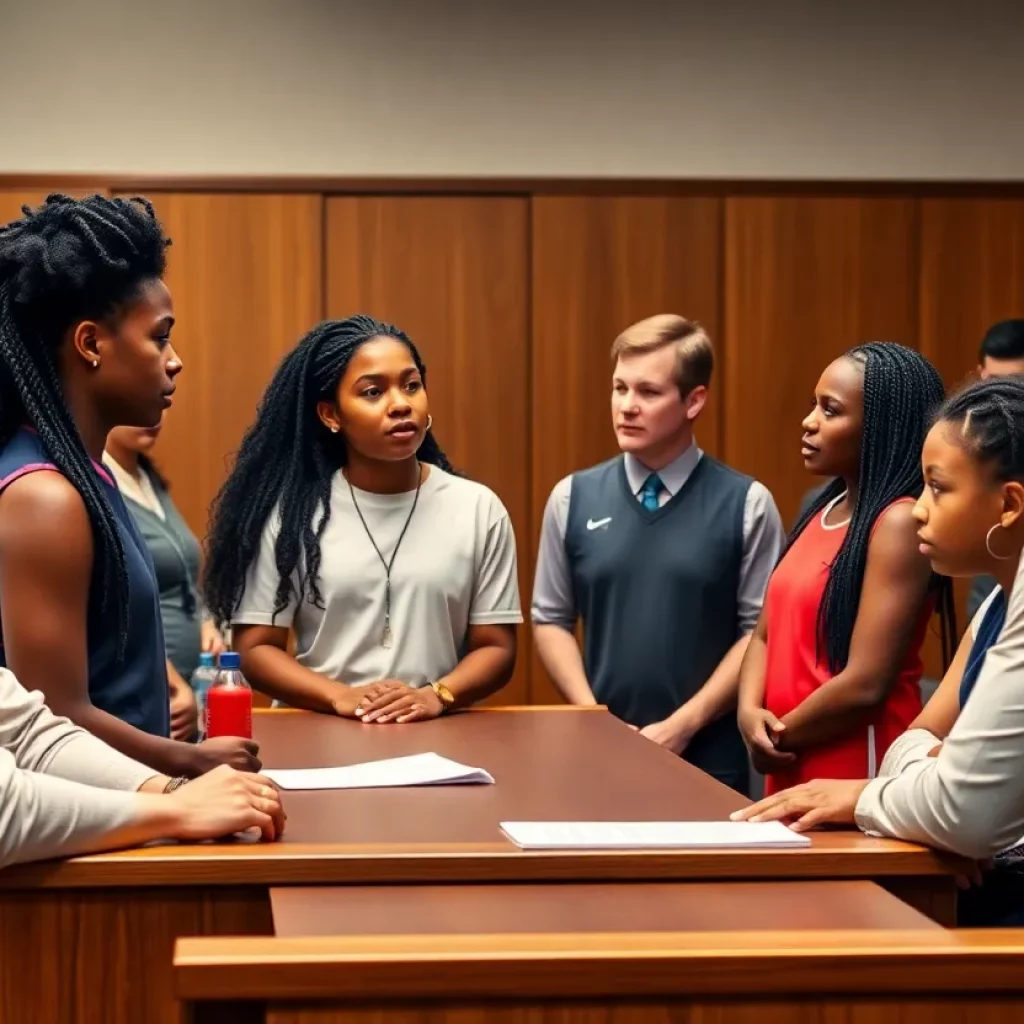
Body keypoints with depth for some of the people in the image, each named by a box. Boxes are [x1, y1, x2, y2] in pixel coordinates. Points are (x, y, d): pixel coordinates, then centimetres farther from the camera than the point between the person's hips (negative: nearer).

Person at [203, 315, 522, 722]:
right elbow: (255, 649, 3)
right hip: (318, 737, -1)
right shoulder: (289, 510, 4)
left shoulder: (478, 508, 7)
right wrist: (340, 697, -13)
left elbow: (496, 647, 7)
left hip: (437, 736, 1)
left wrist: (438, 695, -12)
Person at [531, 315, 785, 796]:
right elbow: (551, 619, 8)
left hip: (710, 760, -2)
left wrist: (684, 725, -10)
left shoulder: (747, 503, -4)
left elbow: (761, 630, -5)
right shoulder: (572, 498, 4)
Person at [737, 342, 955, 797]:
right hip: (792, 776, 8)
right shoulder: (822, 512, 10)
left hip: (858, 786, -8)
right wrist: (750, 713, -7)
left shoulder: (901, 522, -16)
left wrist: (779, 739, -7)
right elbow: (767, 634, 12)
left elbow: (865, 686, -20)